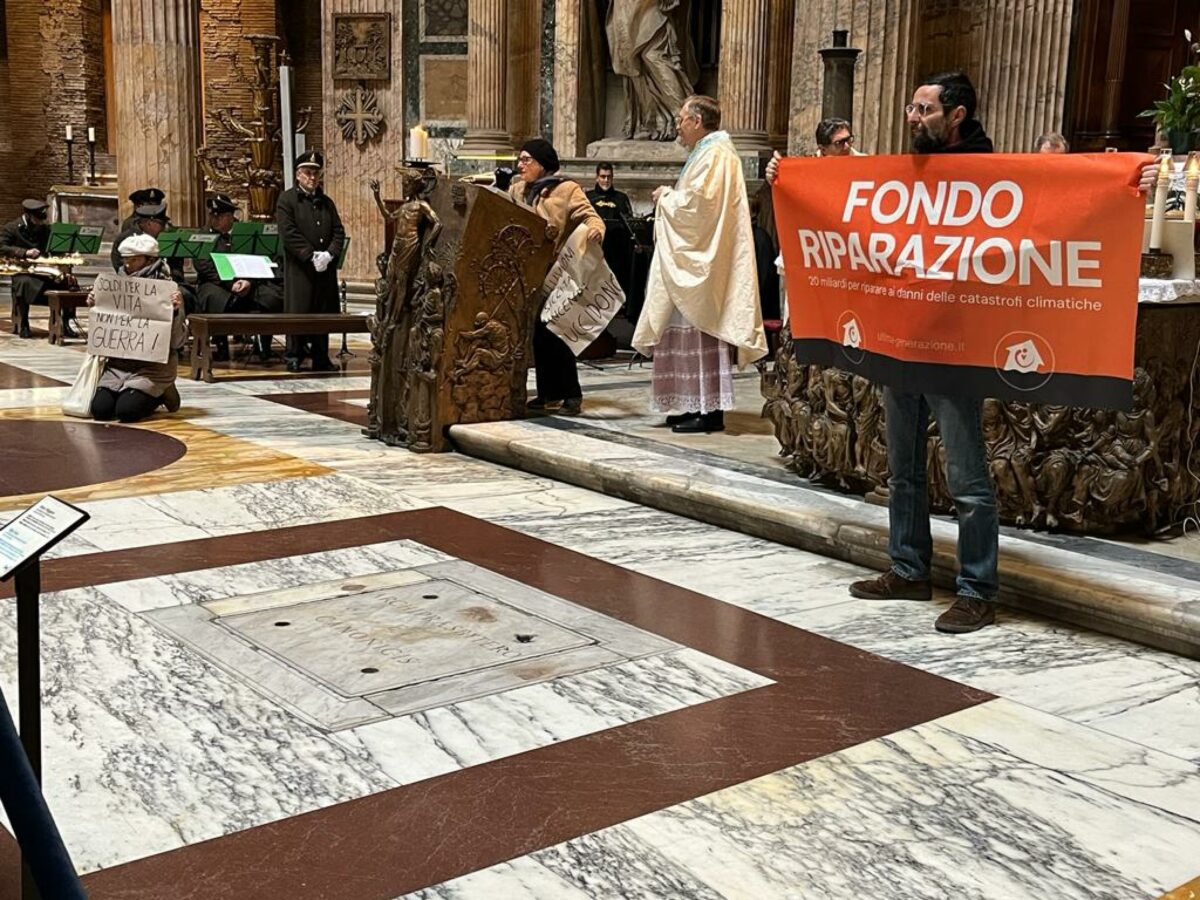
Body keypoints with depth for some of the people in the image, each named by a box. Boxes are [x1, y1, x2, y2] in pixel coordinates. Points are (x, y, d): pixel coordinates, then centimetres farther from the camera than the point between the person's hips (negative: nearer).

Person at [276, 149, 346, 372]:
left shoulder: (326, 202, 15)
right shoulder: (287, 199, -2)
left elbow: (339, 232, 9)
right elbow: (289, 234, -12)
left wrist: (329, 254, -9)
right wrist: (311, 256, -17)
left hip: (325, 268, 5)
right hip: (299, 269, -5)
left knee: (324, 312, 7)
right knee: (298, 311, -3)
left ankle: (321, 358, 14)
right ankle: (294, 357, 6)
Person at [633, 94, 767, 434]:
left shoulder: (715, 154, -12)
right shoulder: (707, 152, 21)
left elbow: (696, 202, -21)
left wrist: (666, 197, -6)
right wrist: (670, 197, 11)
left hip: (702, 261, -11)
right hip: (693, 258, 11)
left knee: (699, 329, -10)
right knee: (688, 327, 9)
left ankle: (710, 411, -8)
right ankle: (697, 406, 13)